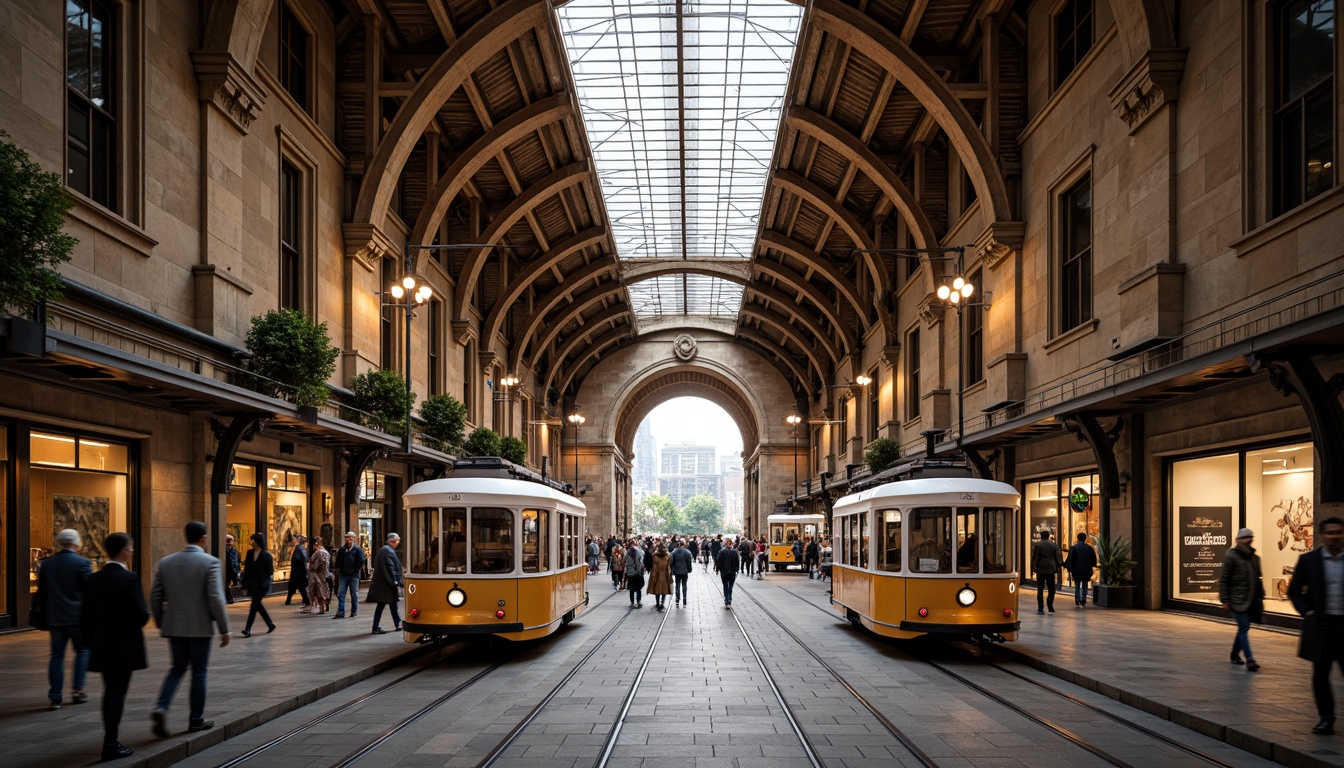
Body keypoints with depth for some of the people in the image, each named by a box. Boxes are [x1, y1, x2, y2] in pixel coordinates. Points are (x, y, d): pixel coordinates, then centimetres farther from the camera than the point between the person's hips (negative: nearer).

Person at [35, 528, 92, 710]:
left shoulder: (46, 564, 4)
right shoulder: (83, 563, -9)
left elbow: (41, 592, 9)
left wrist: (44, 615, 18)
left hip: (54, 617, 3)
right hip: (77, 616, -3)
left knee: (56, 655, 7)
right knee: (82, 651, 13)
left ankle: (55, 697, 5)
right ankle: (77, 689, 6)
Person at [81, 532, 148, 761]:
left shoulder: (94, 579, 4)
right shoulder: (129, 578, -16)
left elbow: (86, 616, 7)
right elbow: (141, 614, -19)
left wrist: (92, 642, 17)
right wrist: (137, 624, 4)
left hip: (102, 646, 6)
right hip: (125, 646, -6)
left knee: (110, 691, 17)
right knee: (118, 693, -1)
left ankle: (110, 740, 23)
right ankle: (111, 744, 0)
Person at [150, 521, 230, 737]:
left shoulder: (166, 562, 2)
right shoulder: (209, 562, -12)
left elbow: (155, 596, 5)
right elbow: (216, 599, -17)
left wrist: (160, 623, 18)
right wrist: (224, 629, -9)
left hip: (174, 627, 4)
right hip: (199, 627, -4)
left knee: (177, 668, 18)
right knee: (198, 672, 9)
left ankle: (161, 708, -3)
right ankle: (196, 720, 18)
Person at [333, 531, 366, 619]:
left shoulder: (357, 550, -1)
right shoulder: (342, 550, 11)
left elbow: (361, 562, -5)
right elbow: (338, 562, 15)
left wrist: (354, 569, -10)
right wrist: (338, 570, 1)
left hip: (354, 575, -4)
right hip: (343, 575, 4)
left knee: (354, 595, 5)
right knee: (340, 594, -2)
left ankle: (354, 612, 12)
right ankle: (340, 613, -3)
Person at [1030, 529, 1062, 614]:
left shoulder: (1037, 545, -4)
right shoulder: (1054, 545, 3)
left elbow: (1034, 558, -5)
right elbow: (1057, 558, 5)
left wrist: (1033, 569, 1)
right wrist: (1057, 570, 13)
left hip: (1040, 570, -1)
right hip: (1051, 570, 1)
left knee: (1040, 589, 4)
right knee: (1051, 589, 13)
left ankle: (1040, 608, -2)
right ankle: (1050, 605, 3)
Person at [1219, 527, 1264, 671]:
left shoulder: (1254, 557, 12)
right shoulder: (1231, 556, -8)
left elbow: (1257, 579, 19)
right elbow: (1223, 579, -9)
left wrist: (1261, 596, 14)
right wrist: (1224, 600, -12)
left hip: (1251, 600, 7)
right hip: (1238, 600, -6)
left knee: (1243, 628, 14)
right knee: (1244, 629, -10)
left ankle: (1235, 654, 29)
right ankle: (1249, 660, -12)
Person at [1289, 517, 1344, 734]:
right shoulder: (1308, 560, 2)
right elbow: (1294, 590, 9)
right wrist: (1306, 611, -2)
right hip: (1321, 625, 1)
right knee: (1320, 674, 3)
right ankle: (1326, 718, 13)